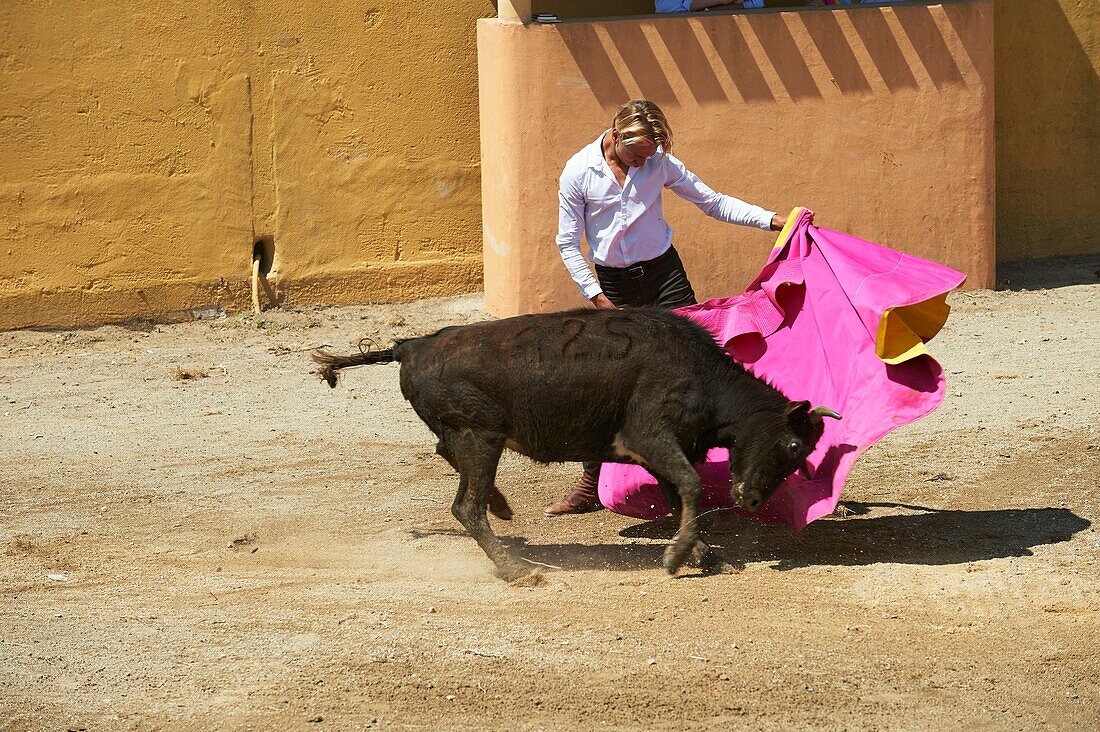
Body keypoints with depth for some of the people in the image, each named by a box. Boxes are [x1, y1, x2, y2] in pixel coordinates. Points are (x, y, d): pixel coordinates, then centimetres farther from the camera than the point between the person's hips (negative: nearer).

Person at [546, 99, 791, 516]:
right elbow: (568, 244, -4)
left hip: (663, 271, 1)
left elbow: (711, 202, 2)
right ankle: (591, 486, 5)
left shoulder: (659, 163, -3)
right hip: (613, 284, -1)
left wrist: (772, 220, -7)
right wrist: (598, 298, -11)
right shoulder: (578, 173, -9)